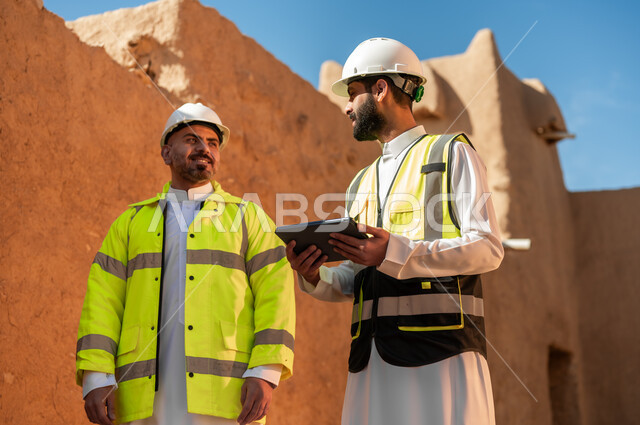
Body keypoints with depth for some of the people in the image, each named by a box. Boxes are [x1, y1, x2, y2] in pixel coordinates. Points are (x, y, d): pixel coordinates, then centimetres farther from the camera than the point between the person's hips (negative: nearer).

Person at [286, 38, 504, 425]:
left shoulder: (452, 154, 6)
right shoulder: (361, 184, 24)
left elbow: (487, 248, -7)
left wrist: (396, 254, -18)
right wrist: (315, 278, 0)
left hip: (439, 349, -5)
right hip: (372, 360, 5)